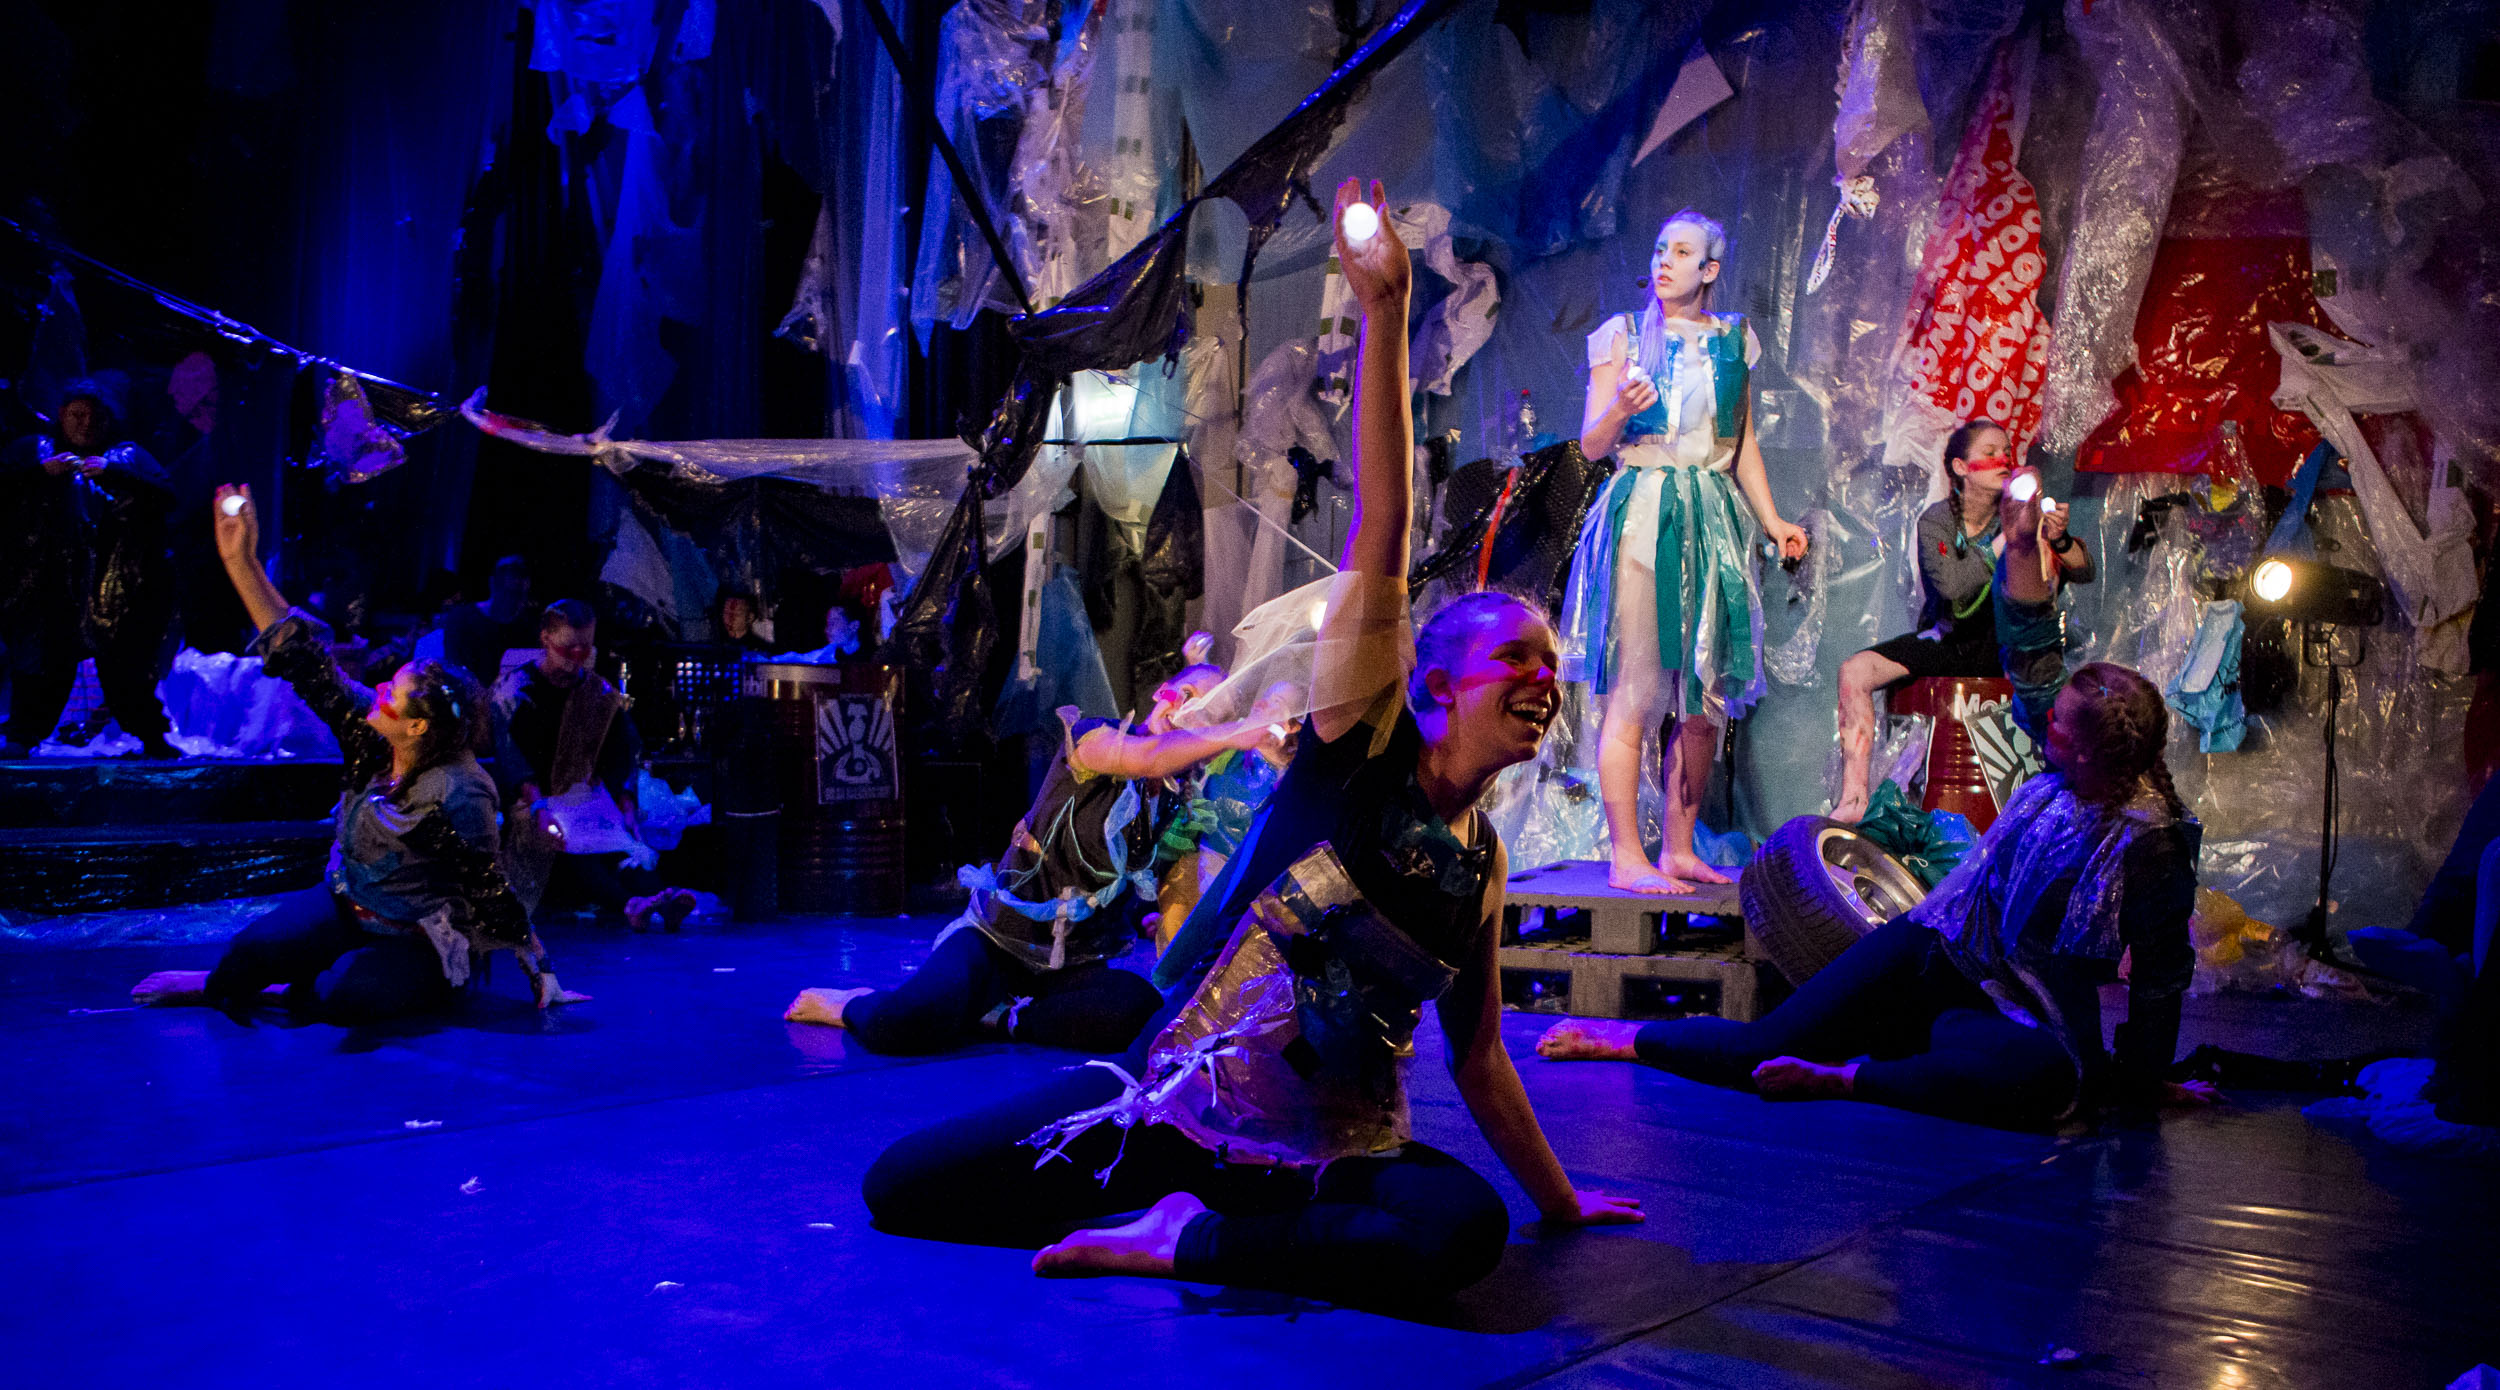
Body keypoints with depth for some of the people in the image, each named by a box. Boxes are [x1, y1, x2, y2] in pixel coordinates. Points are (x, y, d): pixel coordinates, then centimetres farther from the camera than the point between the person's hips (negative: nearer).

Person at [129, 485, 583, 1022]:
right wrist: (241, 562, -11)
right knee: (255, 947, -18)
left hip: (417, 942, -6)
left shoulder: (459, 796, -25)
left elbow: (488, 891, -19)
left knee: (342, 998, -33)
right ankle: (219, 984, 14)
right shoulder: (371, 737, -7)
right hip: (347, 907, 6)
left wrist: (539, 969, -17)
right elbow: (306, 661, -8)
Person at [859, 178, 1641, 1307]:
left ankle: (1187, 1239, -15)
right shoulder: (1360, 746, -7)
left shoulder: (1480, 860, 7)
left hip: (1337, 1157, 3)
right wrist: (1384, 313, -28)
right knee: (898, 1188, -14)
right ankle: (1179, 1204, 8)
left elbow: (1478, 1059, 17)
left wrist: (1557, 1202, 20)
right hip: (1175, 1105, -3)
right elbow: (1380, 538, -18)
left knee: (1464, 1228, -32)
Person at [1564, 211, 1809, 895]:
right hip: (1640, 516, -4)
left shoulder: (1732, 339, 15)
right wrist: (1620, 408, -21)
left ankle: (1679, 849, 13)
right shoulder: (1625, 334, 4)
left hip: (1713, 521, 5)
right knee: (1636, 689, -9)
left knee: (1709, 693, 3)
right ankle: (1626, 857, -6)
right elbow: (1592, 444, 0)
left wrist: (1772, 520, 14)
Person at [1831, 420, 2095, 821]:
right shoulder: (1936, 521, -9)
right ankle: (1853, 799, -18)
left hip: (2000, 645, 1)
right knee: (1854, 672, -21)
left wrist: (2059, 540, -29)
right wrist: (2005, 540, -29)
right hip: (1943, 642, -1)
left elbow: (2085, 573, -9)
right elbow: (1953, 585, -26)